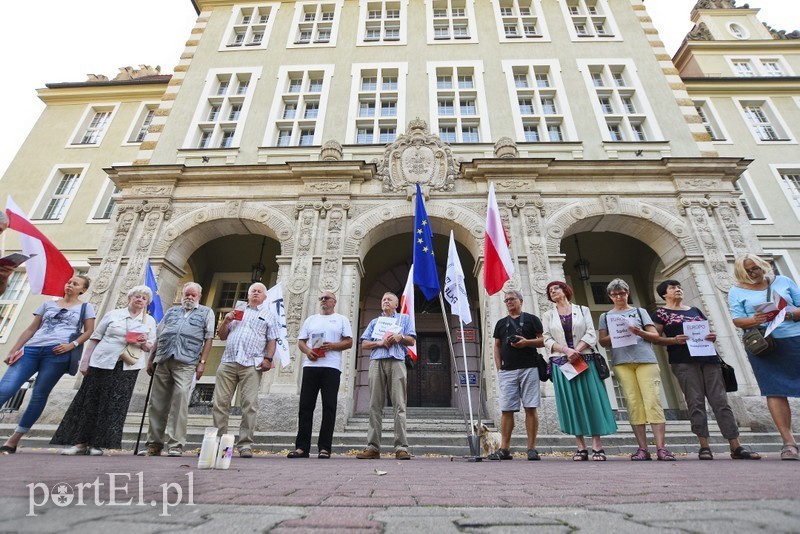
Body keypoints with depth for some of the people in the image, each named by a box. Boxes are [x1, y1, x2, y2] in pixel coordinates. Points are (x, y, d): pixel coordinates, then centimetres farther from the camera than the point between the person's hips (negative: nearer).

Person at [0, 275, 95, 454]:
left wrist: (72, 345, -11)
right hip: (32, 349, 4)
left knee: (39, 396, -2)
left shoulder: (85, 307, 12)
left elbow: (89, 331, 6)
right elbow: (31, 329, 19)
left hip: (57, 354, -3)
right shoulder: (47, 304, 22)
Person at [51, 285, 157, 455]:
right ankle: (80, 442, 14)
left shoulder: (150, 321, 9)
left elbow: (151, 347, 9)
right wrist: (85, 361, 1)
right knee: (90, 402, 3)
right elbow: (95, 338, 7)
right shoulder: (113, 315, 7)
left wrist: (144, 343, -13)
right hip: (102, 363, 0)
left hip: (128, 368, 0)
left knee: (113, 406, 0)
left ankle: (97, 444, 10)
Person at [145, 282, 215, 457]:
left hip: (185, 363, -4)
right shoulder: (172, 311, 23)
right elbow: (158, 336, 21)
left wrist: (202, 362, -5)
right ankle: (154, 443, 18)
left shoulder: (206, 312, 10)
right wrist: (151, 358, 13)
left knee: (180, 401, -12)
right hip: (162, 361, 4)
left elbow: (208, 338, 3)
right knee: (157, 403, 7)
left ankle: (176, 444, -5)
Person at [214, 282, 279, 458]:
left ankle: (245, 445, 1)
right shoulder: (236, 312, 25)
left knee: (249, 405, -5)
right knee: (219, 402, 1)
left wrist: (268, 359, -7)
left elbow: (272, 341, 7)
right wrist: (226, 321, 6)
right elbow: (222, 336, 23)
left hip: (251, 364, -3)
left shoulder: (269, 316, 16)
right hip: (228, 362, 3)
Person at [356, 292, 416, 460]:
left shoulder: (404, 318, 22)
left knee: (399, 405, -9)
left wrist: (400, 337, -7)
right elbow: (364, 344, 16)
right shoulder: (374, 322, 27)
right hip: (376, 362, 2)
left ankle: (401, 447, -9)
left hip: (397, 362, -2)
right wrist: (380, 342, -2)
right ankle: (373, 447, 0)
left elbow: (412, 341, 13)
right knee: (375, 405, -3)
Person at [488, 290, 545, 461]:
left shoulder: (532, 319, 10)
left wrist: (527, 342, -13)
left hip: (529, 369, -2)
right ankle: (504, 449, 4)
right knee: (506, 410, 0)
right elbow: (497, 347, 16)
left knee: (530, 408, -2)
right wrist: (499, 368, 6)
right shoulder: (501, 323, 19)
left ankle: (532, 449, 6)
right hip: (507, 371, 3)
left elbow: (542, 341, 5)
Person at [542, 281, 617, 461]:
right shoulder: (548, 316, 12)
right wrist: (566, 350, -13)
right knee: (571, 403, -1)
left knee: (591, 400, -3)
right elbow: (547, 340, 3)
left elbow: (591, 334, 0)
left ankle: (597, 446, 1)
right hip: (561, 363, 1)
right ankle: (581, 447, 3)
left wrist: (577, 351, -14)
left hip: (585, 360, 0)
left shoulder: (582, 310, 11)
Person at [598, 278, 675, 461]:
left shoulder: (640, 311, 18)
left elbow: (656, 336, 10)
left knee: (653, 401, -9)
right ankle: (642, 448, -1)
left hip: (646, 359, 0)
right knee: (634, 403, -4)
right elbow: (603, 341, 9)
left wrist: (640, 332, -9)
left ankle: (661, 448, -9)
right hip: (621, 362, 0)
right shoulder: (606, 316, 18)